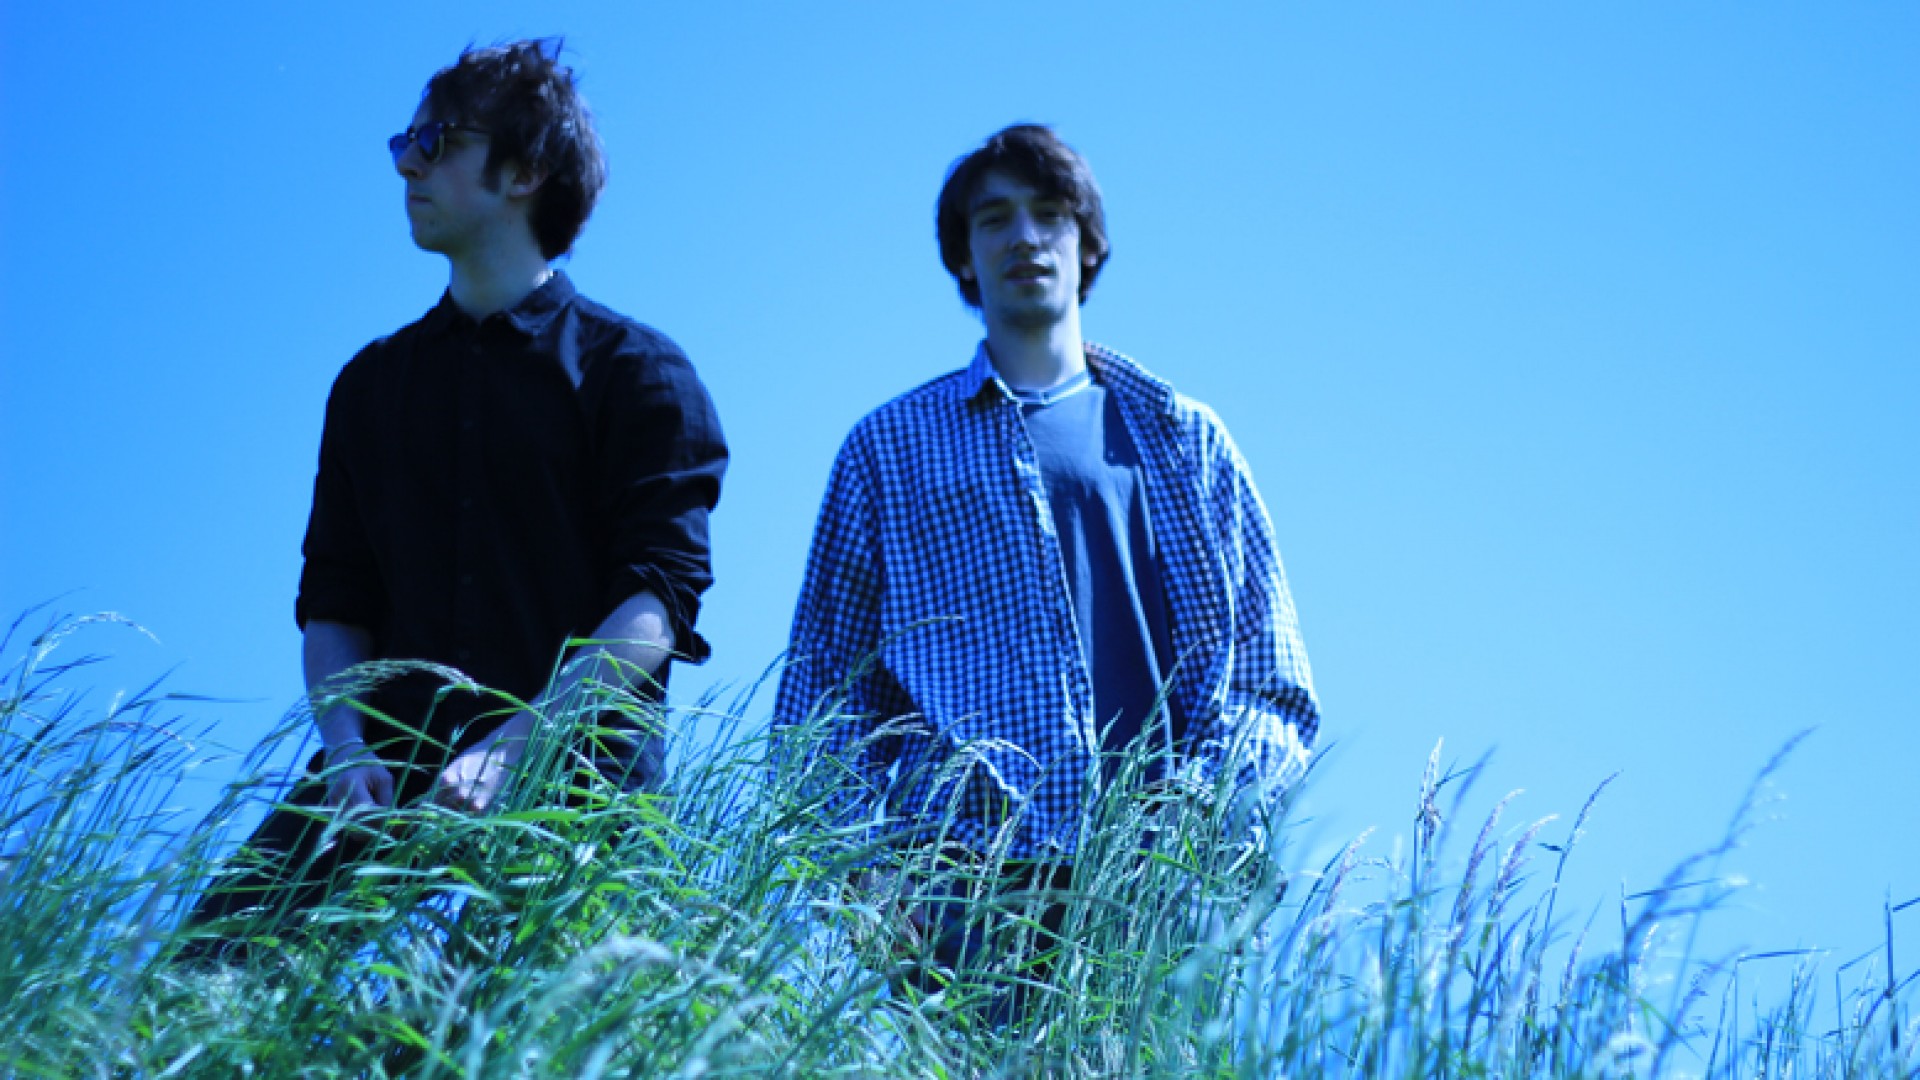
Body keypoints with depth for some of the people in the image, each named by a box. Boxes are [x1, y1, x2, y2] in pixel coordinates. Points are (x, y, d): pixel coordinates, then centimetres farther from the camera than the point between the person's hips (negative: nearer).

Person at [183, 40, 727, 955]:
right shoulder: (374, 381, 22)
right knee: (214, 952, -18)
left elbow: (659, 602, -5)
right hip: (389, 769, 4)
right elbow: (333, 602, 17)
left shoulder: (635, 373, 6)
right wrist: (346, 746, -4)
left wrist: (511, 747, -17)